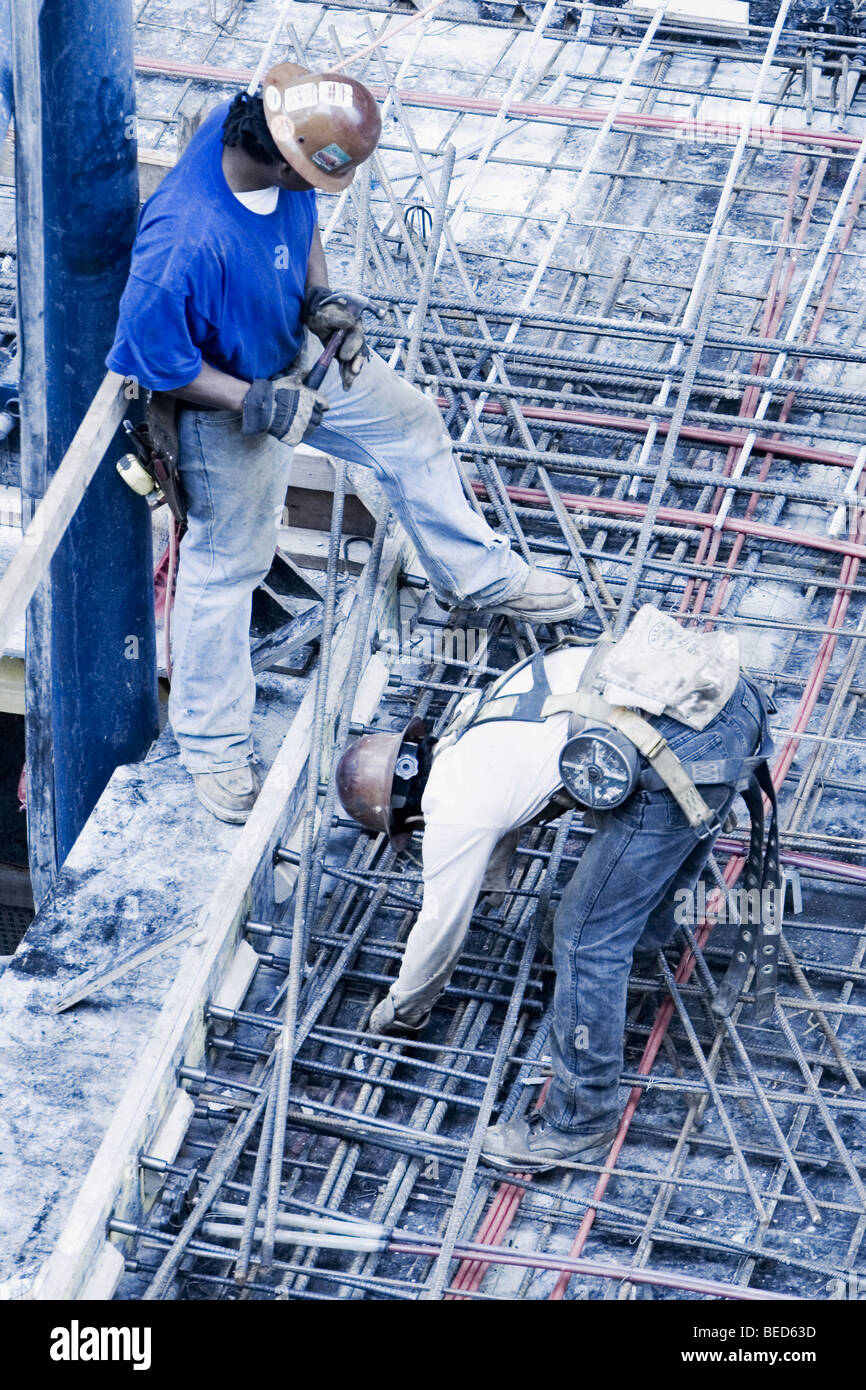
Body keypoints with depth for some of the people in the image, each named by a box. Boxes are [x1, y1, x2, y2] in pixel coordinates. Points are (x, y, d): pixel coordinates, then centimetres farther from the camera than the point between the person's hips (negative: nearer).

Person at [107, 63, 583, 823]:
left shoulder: (255, 128, -21)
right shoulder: (185, 240, -44)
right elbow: (151, 354, -29)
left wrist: (322, 296, -10)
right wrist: (258, 404, -27)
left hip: (299, 352, 7)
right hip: (230, 403, -7)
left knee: (410, 426, 22)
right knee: (227, 565, 10)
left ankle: (479, 576, 48)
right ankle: (212, 743, 32)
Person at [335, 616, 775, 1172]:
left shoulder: (454, 809, -1)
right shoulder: (473, 721, 23)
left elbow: (441, 932, 13)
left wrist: (401, 1012, 32)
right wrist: (454, 891, 58)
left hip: (687, 755, -9)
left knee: (588, 936, 3)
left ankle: (580, 1124, 14)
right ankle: (651, 925, 70)